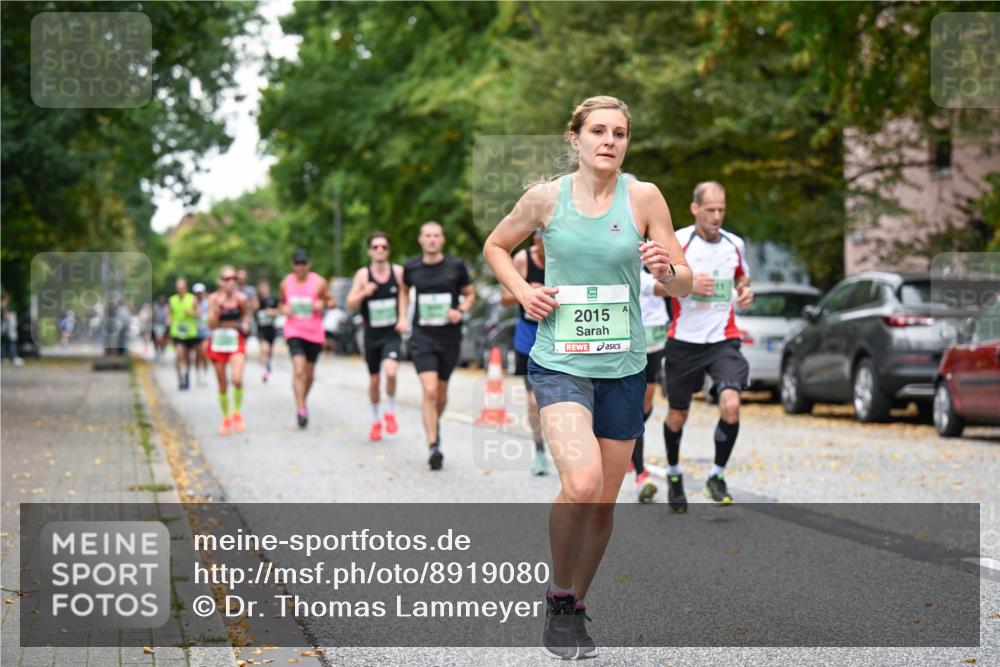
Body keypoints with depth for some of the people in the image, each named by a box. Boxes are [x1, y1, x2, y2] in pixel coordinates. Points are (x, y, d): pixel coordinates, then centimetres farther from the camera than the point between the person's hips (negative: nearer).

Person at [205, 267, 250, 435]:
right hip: (218, 342, 1)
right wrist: (217, 307, -21)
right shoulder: (214, 298, -4)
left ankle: (237, 413, 3)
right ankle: (226, 418, 23)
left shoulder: (241, 298, -1)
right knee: (222, 384, 7)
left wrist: (245, 325, -8)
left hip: (237, 341, -1)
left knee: (237, 380, -20)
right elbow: (211, 324, -8)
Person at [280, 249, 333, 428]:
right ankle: (301, 409, -21)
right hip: (294, 331, -1)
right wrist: (284, 308, -5)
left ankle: (303, 402, 37)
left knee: (309, 373, 12)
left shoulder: (319, 282, -4)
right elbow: (281, 301, 17)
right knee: (298, 370, -18)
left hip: (314, 333, 1)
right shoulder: (286, 283, 2)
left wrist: (322, 304, -18)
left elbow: (331, 301, 4)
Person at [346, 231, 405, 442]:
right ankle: (376, 421, 32)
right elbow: (350, 305, -9)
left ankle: (390, 412, 0)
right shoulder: (363, 274, -5)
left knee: (391, 372, -24)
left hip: (392, 333, -1)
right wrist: (363, 293, -27)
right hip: (372, 334, 1)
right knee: (374, 379, 11)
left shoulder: (398, 272, -5)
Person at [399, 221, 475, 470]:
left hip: (449, 336, 1)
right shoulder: (411, 268, 1)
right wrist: (402, 317, 10)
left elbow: (470, 294, 9)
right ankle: (433, 447, -14)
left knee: (441, 393, 13)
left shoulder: (456, 266, -2)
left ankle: (435, 424, 45)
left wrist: (461, 310, -10)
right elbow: (404, 289, 22)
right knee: (429, 391, -16)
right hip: (422, 337, -1)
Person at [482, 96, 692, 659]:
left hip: (623, 366, 2)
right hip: (560, 363, -2)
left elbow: (686, 284, 2)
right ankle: (559, 601, -1)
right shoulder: (546, 197, -2)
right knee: (582, 482, -23)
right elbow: (496, 246, 16)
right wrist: (523, 292, -2)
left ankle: (577, 606, 30)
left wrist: (666, 270, -21)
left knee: (605, 502, 8)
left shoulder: (643, 197, -1)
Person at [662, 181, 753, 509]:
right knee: (677, 414, 10)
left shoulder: (734, 244, 5)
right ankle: (674, 475, 37)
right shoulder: (677, 241, -6)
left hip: (724, 340, 1)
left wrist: (745, 292, 1)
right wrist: (686, 284, -22)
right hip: (684, 342, -1)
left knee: (731, 405, -21)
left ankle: (717, 476, -1)